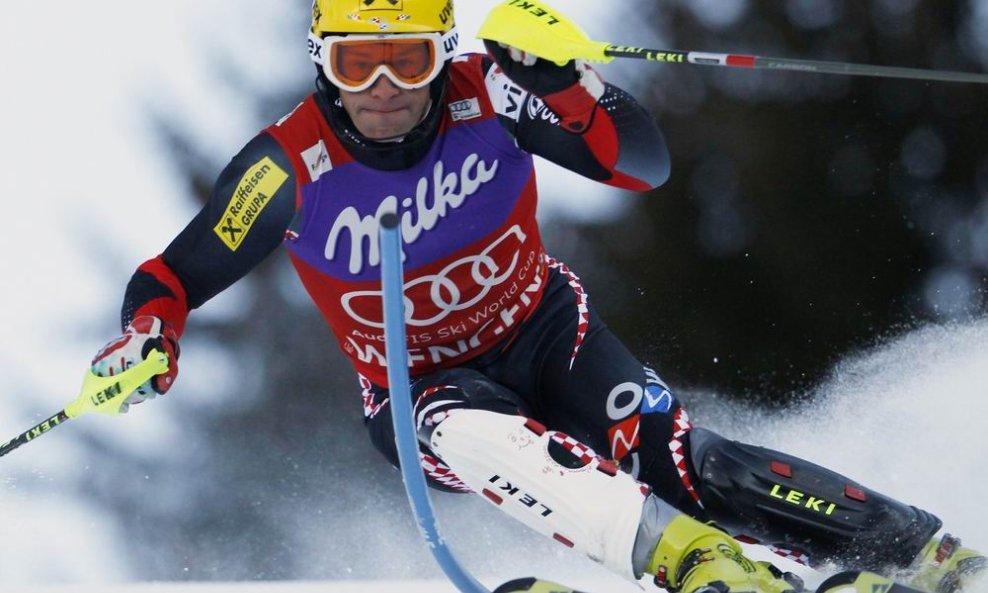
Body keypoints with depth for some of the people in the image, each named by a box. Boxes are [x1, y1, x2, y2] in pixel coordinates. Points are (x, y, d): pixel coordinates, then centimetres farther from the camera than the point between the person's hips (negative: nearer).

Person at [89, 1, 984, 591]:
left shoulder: (487, 99, -17)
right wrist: (147, 336, -32)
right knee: (460, 429, -37)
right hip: (420, 389, -2)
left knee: (671, 459, -23)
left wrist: (559, 83, -35)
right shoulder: (295, 167, -18)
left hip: (541, 330, 2)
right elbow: (176, 275, -10)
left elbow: (646, 165, -18)